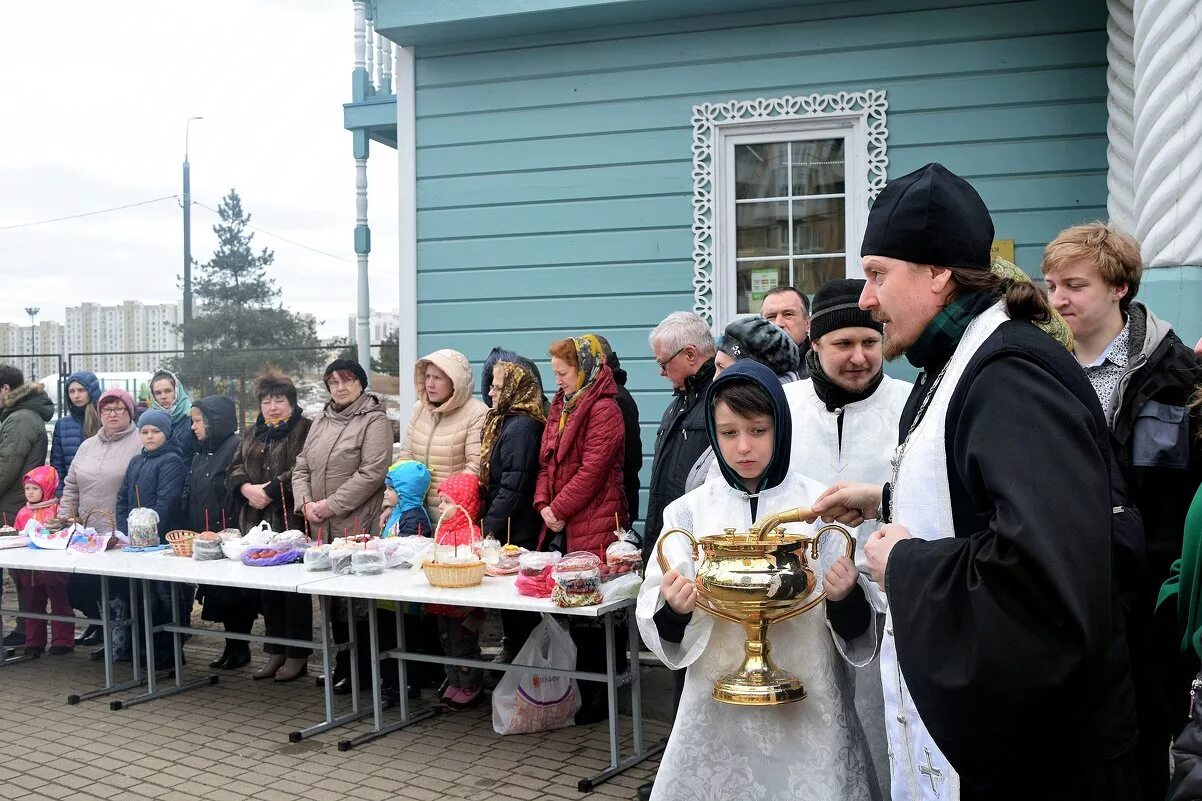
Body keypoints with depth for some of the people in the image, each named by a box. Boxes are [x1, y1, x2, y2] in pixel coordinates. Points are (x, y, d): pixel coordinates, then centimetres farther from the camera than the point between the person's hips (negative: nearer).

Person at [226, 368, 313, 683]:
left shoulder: (306, 430, -5)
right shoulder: (252, 434, 19)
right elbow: (234, 469, 12)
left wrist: (271, 490, -18)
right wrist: (247, 488, -8)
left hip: (291, 522, -7)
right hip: (257, 522, 7)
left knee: (294, 590, -1)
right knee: (267, 590, 12)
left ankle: (297, 656, 8)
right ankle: (275, 653, 21)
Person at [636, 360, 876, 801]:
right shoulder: (688, 511, 0)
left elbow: (857, 628, -3)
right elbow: (655, 619, -2)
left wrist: (846, 601, -23)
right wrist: (672, 610, -22)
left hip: (807, 703, -1)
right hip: (718, 702, 1)